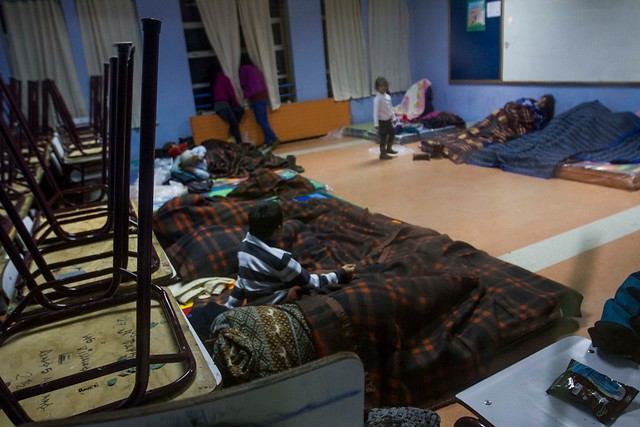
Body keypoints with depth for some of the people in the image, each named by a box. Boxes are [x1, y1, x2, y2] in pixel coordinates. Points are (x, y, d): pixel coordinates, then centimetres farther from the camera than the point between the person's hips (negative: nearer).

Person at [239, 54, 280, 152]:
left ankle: (274, 139, -16)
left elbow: (242, 84, 2)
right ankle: (267, 142, 4)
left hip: (256, 97, -7)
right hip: (264, 95, 7)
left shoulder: (244, 68, 0)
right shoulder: (256, 68, 20)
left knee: (261, 121, -7)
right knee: (264, 120, 6)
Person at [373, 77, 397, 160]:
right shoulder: (377, 98, -17)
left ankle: (389, 148, 37)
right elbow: (375, 111, -19)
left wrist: (393, 118, 15)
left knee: (392, 133, 19)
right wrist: (376, 124, -21)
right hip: (382, 121, -8)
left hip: (388, 120, 8)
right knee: (383, 137, -2)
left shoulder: (388, 96, 6)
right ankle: (382, 154, 8)